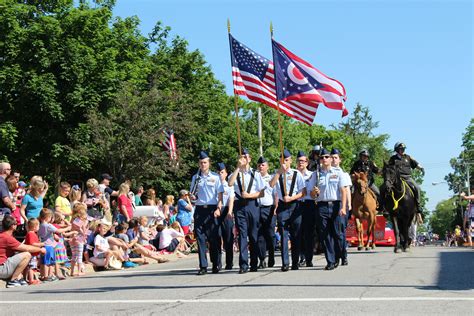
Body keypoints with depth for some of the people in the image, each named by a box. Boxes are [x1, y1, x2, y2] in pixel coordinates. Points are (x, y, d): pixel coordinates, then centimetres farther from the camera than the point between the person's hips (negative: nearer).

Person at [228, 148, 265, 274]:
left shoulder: (256, 174, 10)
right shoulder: (236, 174, 10)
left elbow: (262, 193, 5)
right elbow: (230, 183, -13)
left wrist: (249, 195, -10)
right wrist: (238, 167, -12)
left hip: (252, 205, 1)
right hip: (239, 206, 0)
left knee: (254, 235, 4)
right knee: (242, 234, -7)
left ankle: (254, 264, 13)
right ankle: (243, 265, -9)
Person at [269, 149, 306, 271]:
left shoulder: (296, 174, 4)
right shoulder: (277, 174, 9)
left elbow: (303, 192, 1)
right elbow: (271, 185, -12)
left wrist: (291, 198, -11)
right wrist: (280, 171, -19)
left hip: (294, 205, -1)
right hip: (282, 206, 1)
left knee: (296, 236, 2)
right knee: (283, 235, -4)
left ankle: (295, 262, 9)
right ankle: (285, 263, -6)